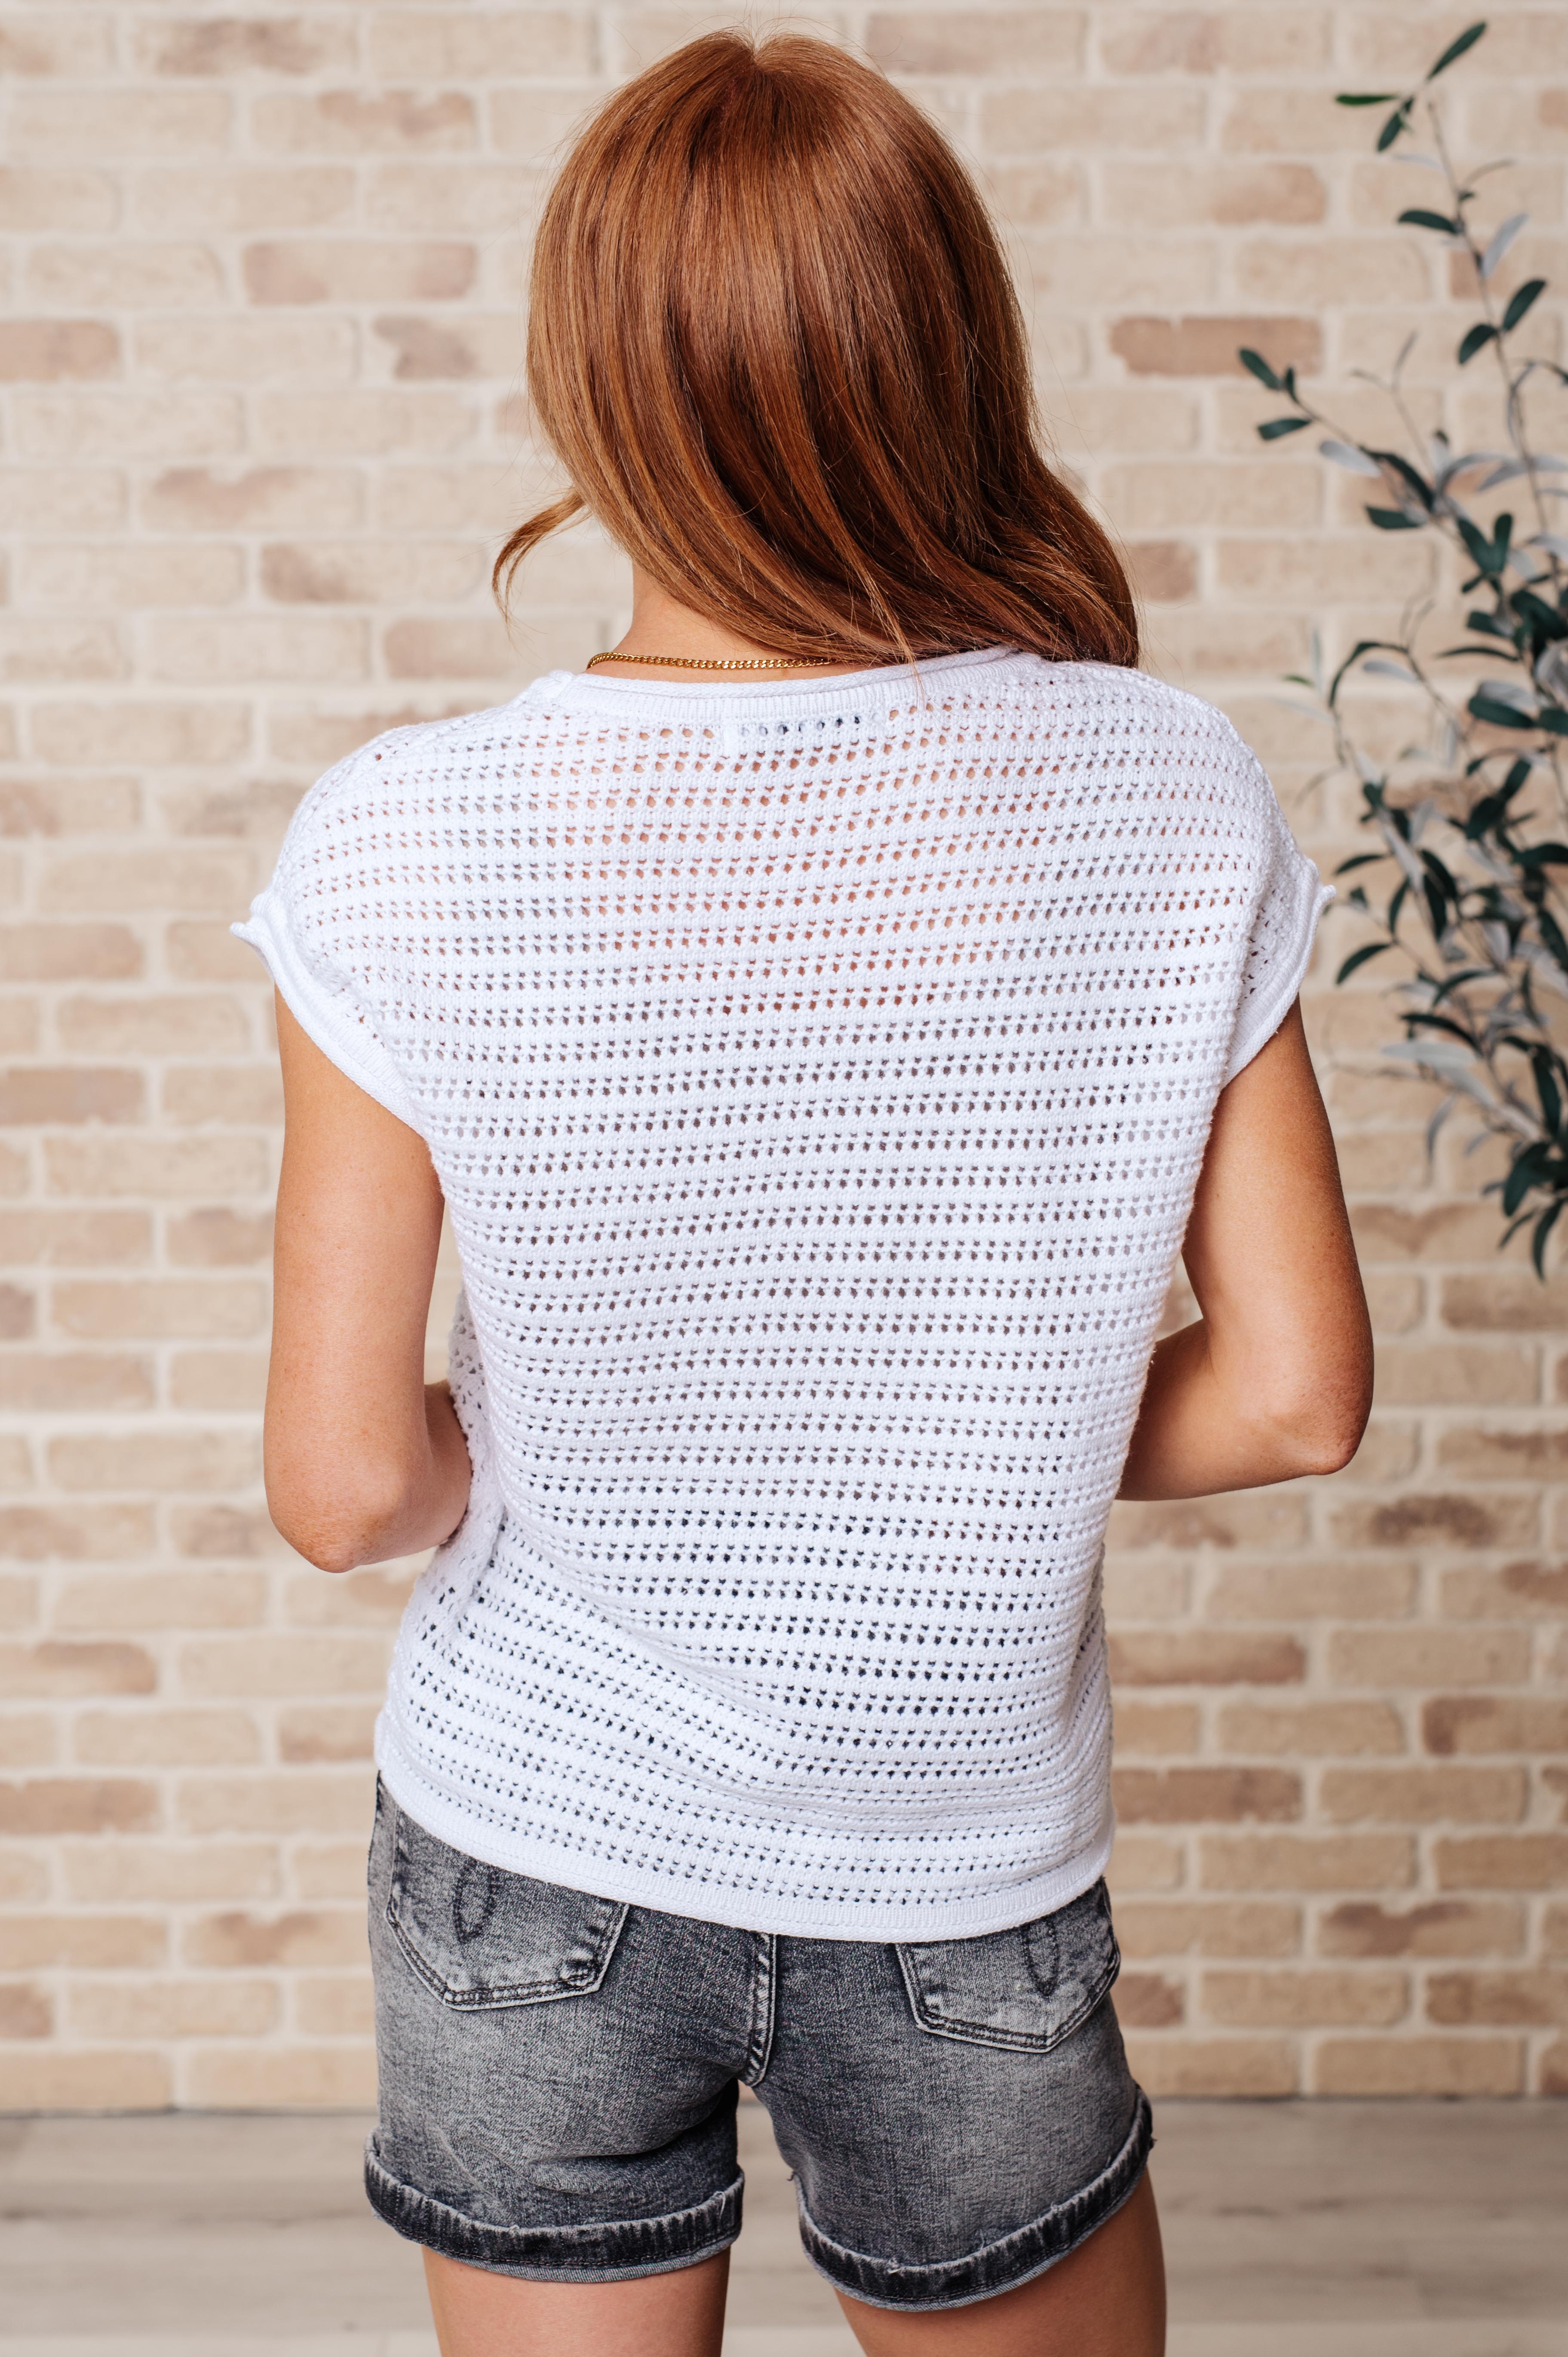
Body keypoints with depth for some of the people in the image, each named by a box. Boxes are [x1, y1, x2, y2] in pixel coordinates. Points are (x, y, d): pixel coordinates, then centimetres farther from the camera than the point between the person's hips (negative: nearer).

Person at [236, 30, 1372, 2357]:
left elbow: (347, 1485, -14)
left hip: (530, 1860, 0)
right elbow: (1291, 1397, -10)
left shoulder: (402, 846, -19)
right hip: (966, 1898, 1)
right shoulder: (1176, 799, -15)